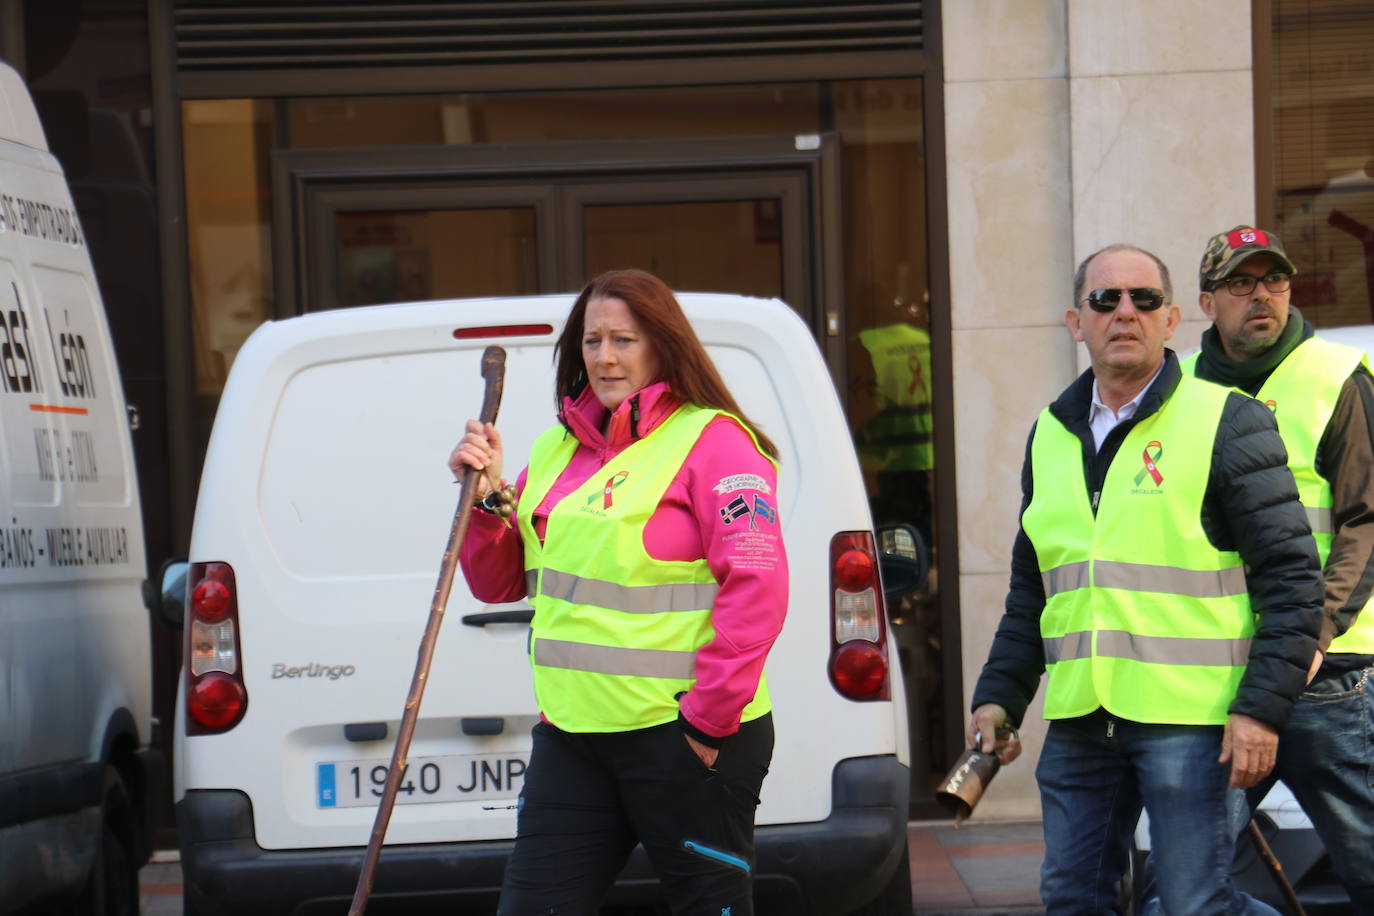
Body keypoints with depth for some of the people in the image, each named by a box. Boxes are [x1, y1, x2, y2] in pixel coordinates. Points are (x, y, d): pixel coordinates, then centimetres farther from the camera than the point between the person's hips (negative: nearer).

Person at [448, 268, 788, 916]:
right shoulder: (556, 449, 15)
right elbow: (499, 583, 20)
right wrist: (487, 499, 2)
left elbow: (758, 585, -15)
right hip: (572, 735, 7)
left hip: (685, 739, -7)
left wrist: (709, 717, -17)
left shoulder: (712, 442, -7)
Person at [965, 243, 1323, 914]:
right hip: (1078, 724, 6)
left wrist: (1262, 708, -14)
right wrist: (1000, 696, 16)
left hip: (1187, 720, -6)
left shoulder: (1226, 423, -2)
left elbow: (1291, 576, -6)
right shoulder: (1051, 435, 15)